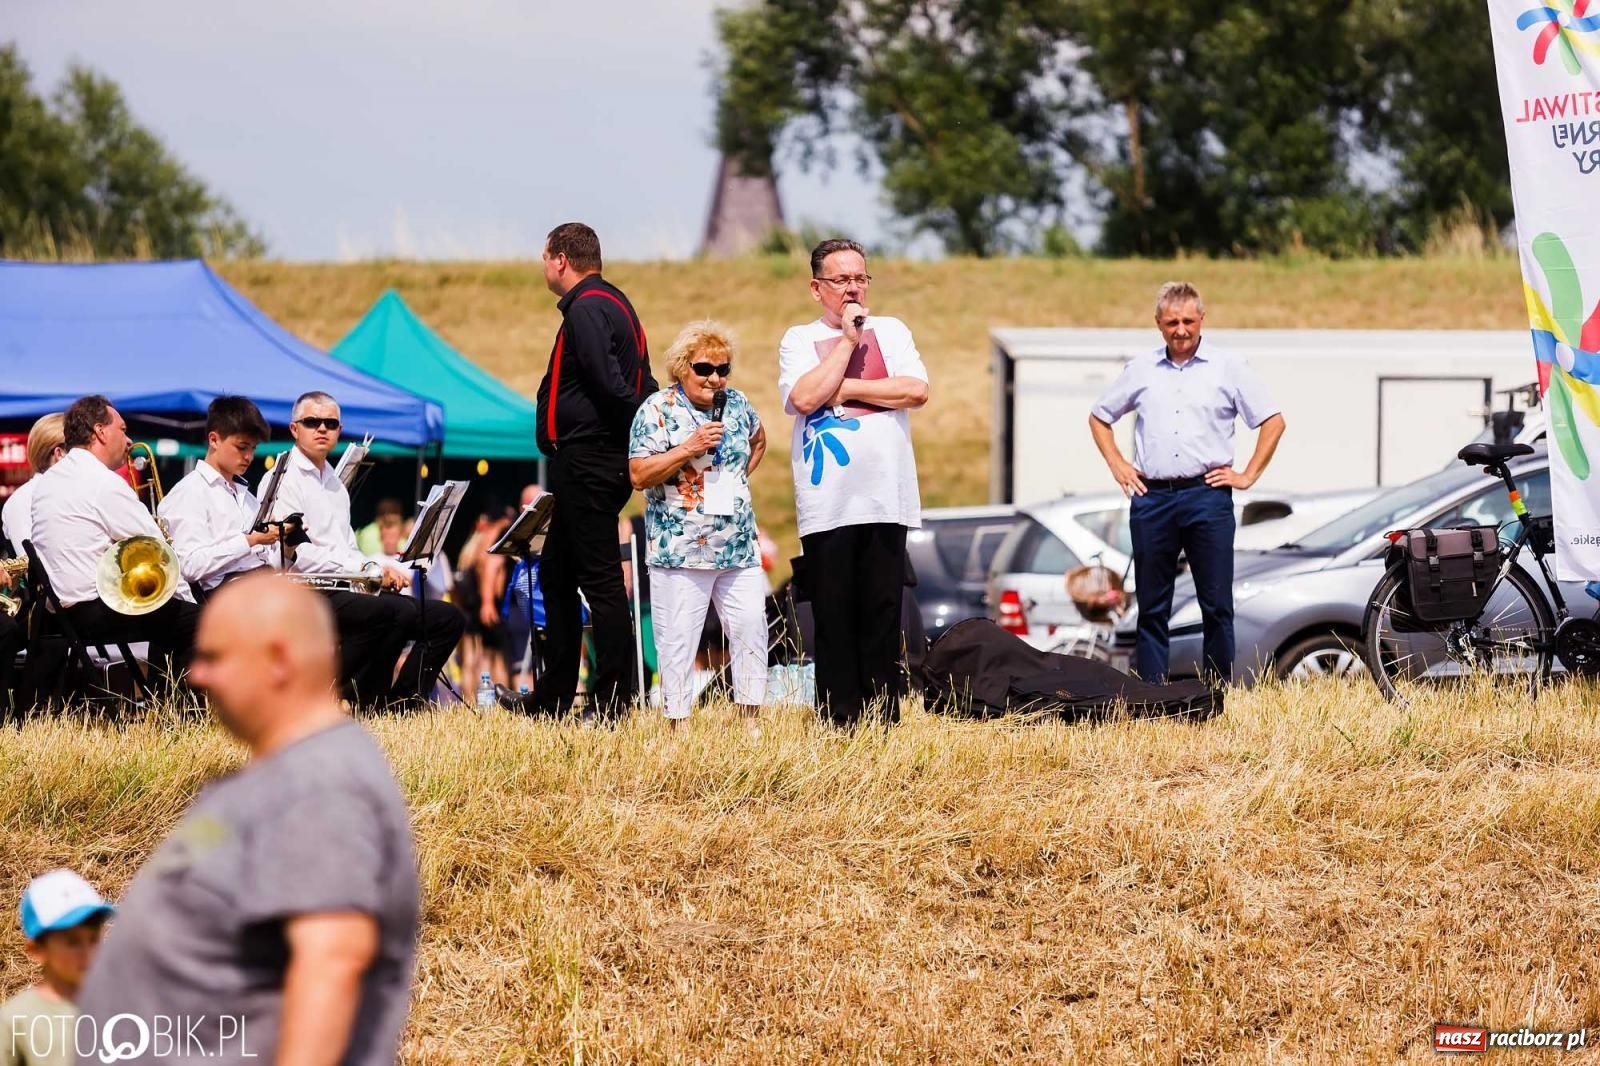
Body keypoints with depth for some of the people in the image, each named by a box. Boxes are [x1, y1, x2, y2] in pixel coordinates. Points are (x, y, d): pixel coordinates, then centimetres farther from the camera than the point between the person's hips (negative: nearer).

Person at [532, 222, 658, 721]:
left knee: (600, 580, -8)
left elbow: (611, 383, -23)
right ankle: (554, 698, 22)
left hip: (587, 463, -11)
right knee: (556, 572, 17)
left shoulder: (587, 309, -14)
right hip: (588, 462, 11)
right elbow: (641, 384, 16)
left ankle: (612, 702, -7)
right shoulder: (612, 302, 19)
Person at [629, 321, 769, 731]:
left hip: (739, 549, 5)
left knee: (751, 628, 1)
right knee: (679, 641, -2)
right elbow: (639, 475, -12)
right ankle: (678, 724, 3)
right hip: (680, 552, -5)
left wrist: (740, 476, 14)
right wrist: (689, 448, -20)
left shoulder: (736, 404, 9)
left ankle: (750, 720, 10)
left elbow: (758, 440, 30)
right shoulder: (658, 410, -7)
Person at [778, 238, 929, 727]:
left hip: (886, 502, 1)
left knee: (883, 616, 1)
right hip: (827, 506, -1)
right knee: (834, 620, -1)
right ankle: (838, 723, 3)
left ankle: (885, 721, 4)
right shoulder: (799, 340, 8)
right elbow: (805, 398, -11)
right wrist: (847, 340, -5)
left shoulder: (891, 331, 13)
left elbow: (916, 390, -3)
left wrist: (843, 390, -6)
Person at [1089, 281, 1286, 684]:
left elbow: (1273, 421, 6)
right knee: (1151, 605, 4)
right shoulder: (1140, 370, 12)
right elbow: (1099, 417, 23)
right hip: (1151, 497, 2)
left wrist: (1248, 475, -1)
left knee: (1217, 604, -2)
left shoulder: (1228, 367, 5)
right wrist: (1117, 465, 10)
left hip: (1208, 496, -2)